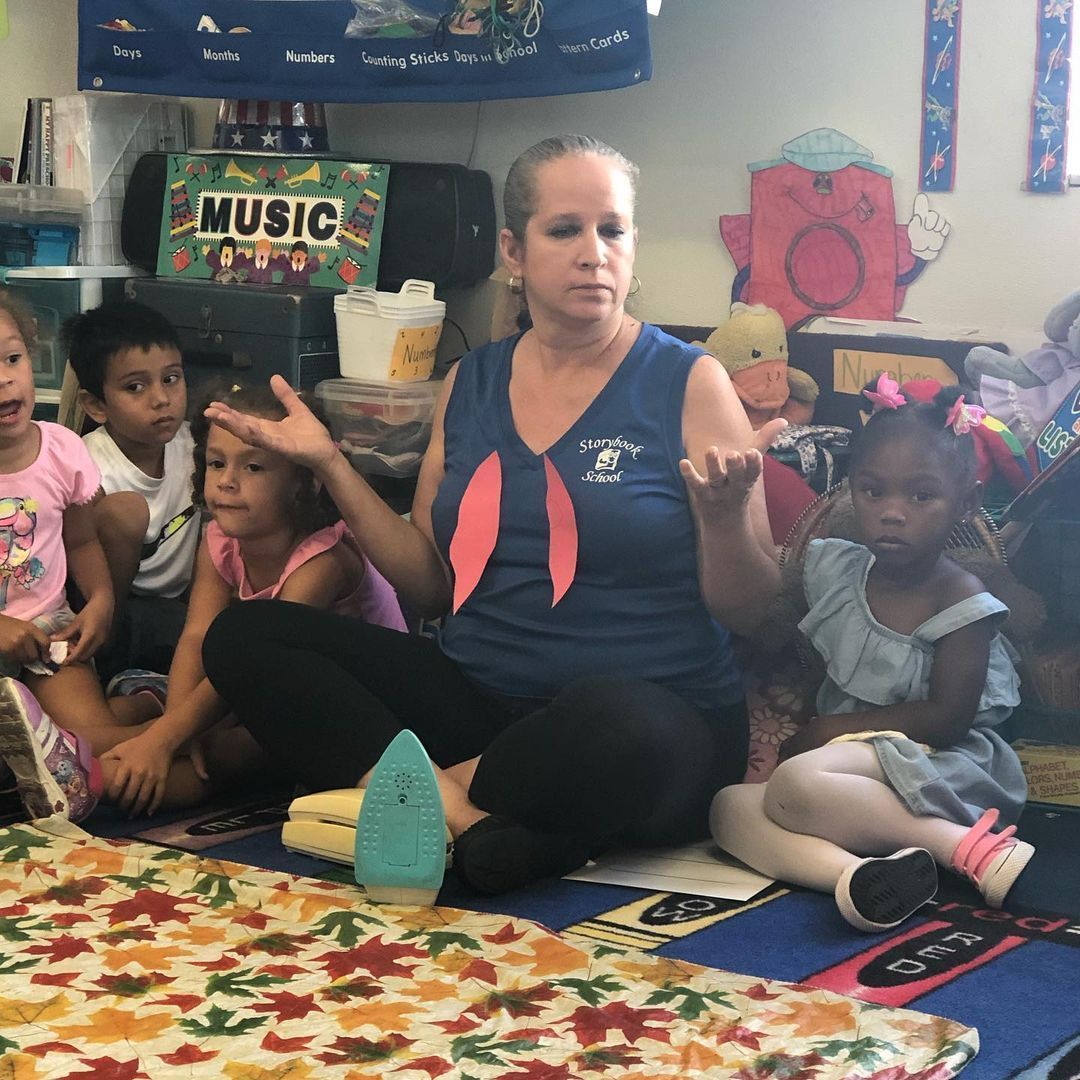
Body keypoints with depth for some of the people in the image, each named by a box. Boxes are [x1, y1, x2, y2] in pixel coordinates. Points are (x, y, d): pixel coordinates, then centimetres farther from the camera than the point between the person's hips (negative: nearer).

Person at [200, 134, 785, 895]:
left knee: (617, 727, -42)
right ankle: (464, 818, -28)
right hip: (475, 701, 5)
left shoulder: (688, 384, -1)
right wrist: (331, 466, 7)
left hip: (659, 717, -5)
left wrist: (724, 513, -22)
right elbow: (432, 586, 13)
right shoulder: (470, 386, 12)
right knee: (241, 639, -11)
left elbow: (746, 611, -3)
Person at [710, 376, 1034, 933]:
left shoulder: (960, 599, -9)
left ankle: (966, 846, -34)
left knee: (796, 783, -35)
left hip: (925, 757, -7)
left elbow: (949, 716, -13)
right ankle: (852, 873, -47)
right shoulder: (833, 569, 7)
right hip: (845, 752, 7)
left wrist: (834, 727, -9)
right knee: (728, 806, -21)